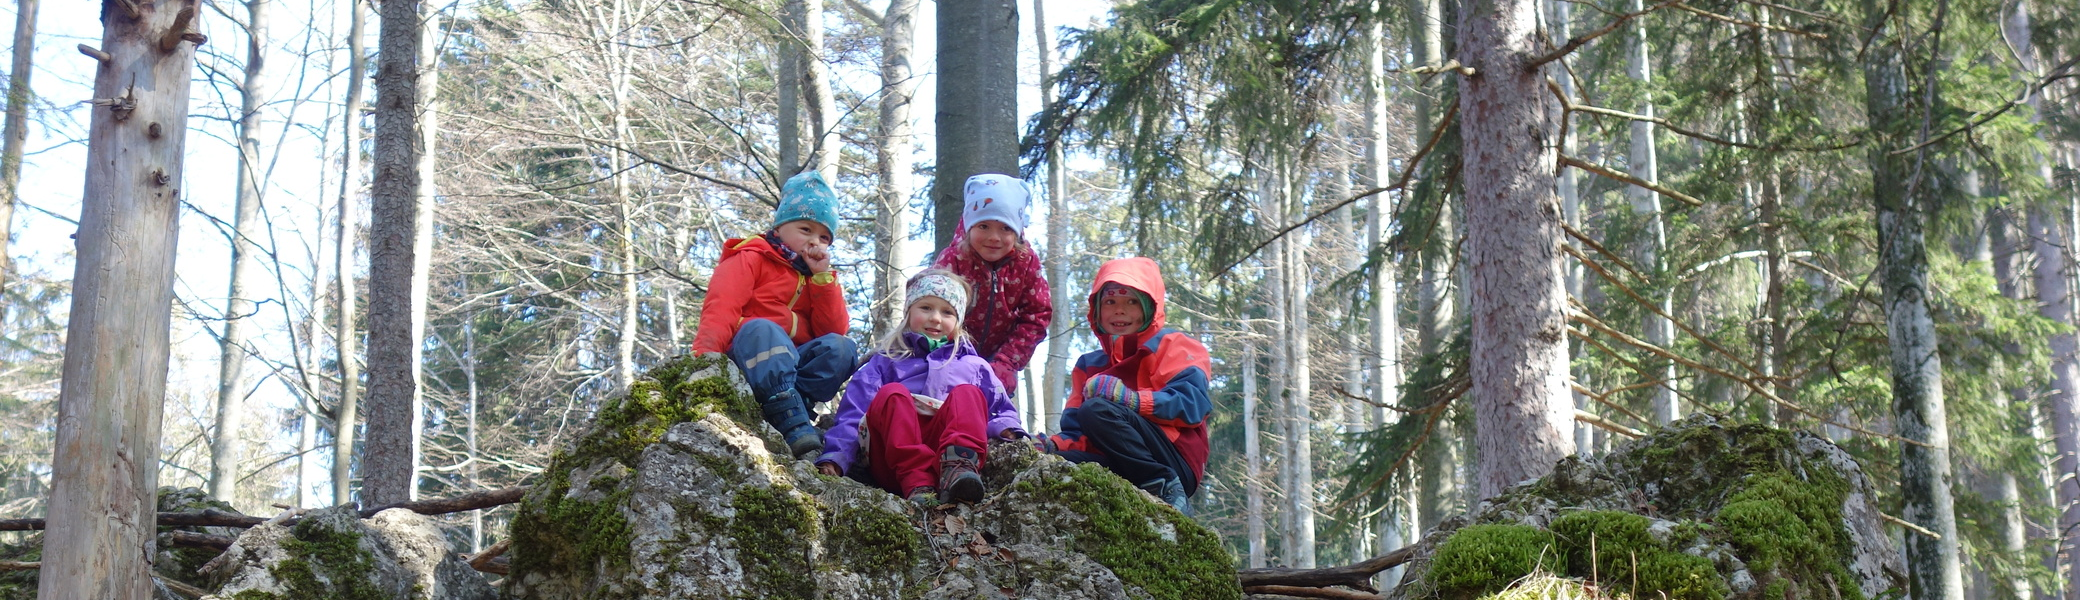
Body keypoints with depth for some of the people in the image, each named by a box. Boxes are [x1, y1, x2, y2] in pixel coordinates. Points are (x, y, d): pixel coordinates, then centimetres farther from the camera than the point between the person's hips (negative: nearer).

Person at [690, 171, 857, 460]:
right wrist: (704, 355, -30)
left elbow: (835, 330, 9)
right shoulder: (751, 259, 7)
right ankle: (795, 427, -50)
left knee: (843, 348, -21)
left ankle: (782, 411, -37)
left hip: (794, 364, 5)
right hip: (747, 358, -5)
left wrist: (822, 276, 2)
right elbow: (720, 309, -11)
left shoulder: (818, 277, 24)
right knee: (760, 329, -37)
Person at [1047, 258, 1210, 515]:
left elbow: (1193, 403, -11)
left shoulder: (1172, 346, 8)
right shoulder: (1089, 366, 24)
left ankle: (1166, 491, -24)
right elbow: (1077, 432, 17)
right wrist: (1054, 444, -7)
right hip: (1120, 468, 5)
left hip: (1176, 463, -4)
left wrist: (1132, 399, -25)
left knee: (1096, 410, -27)